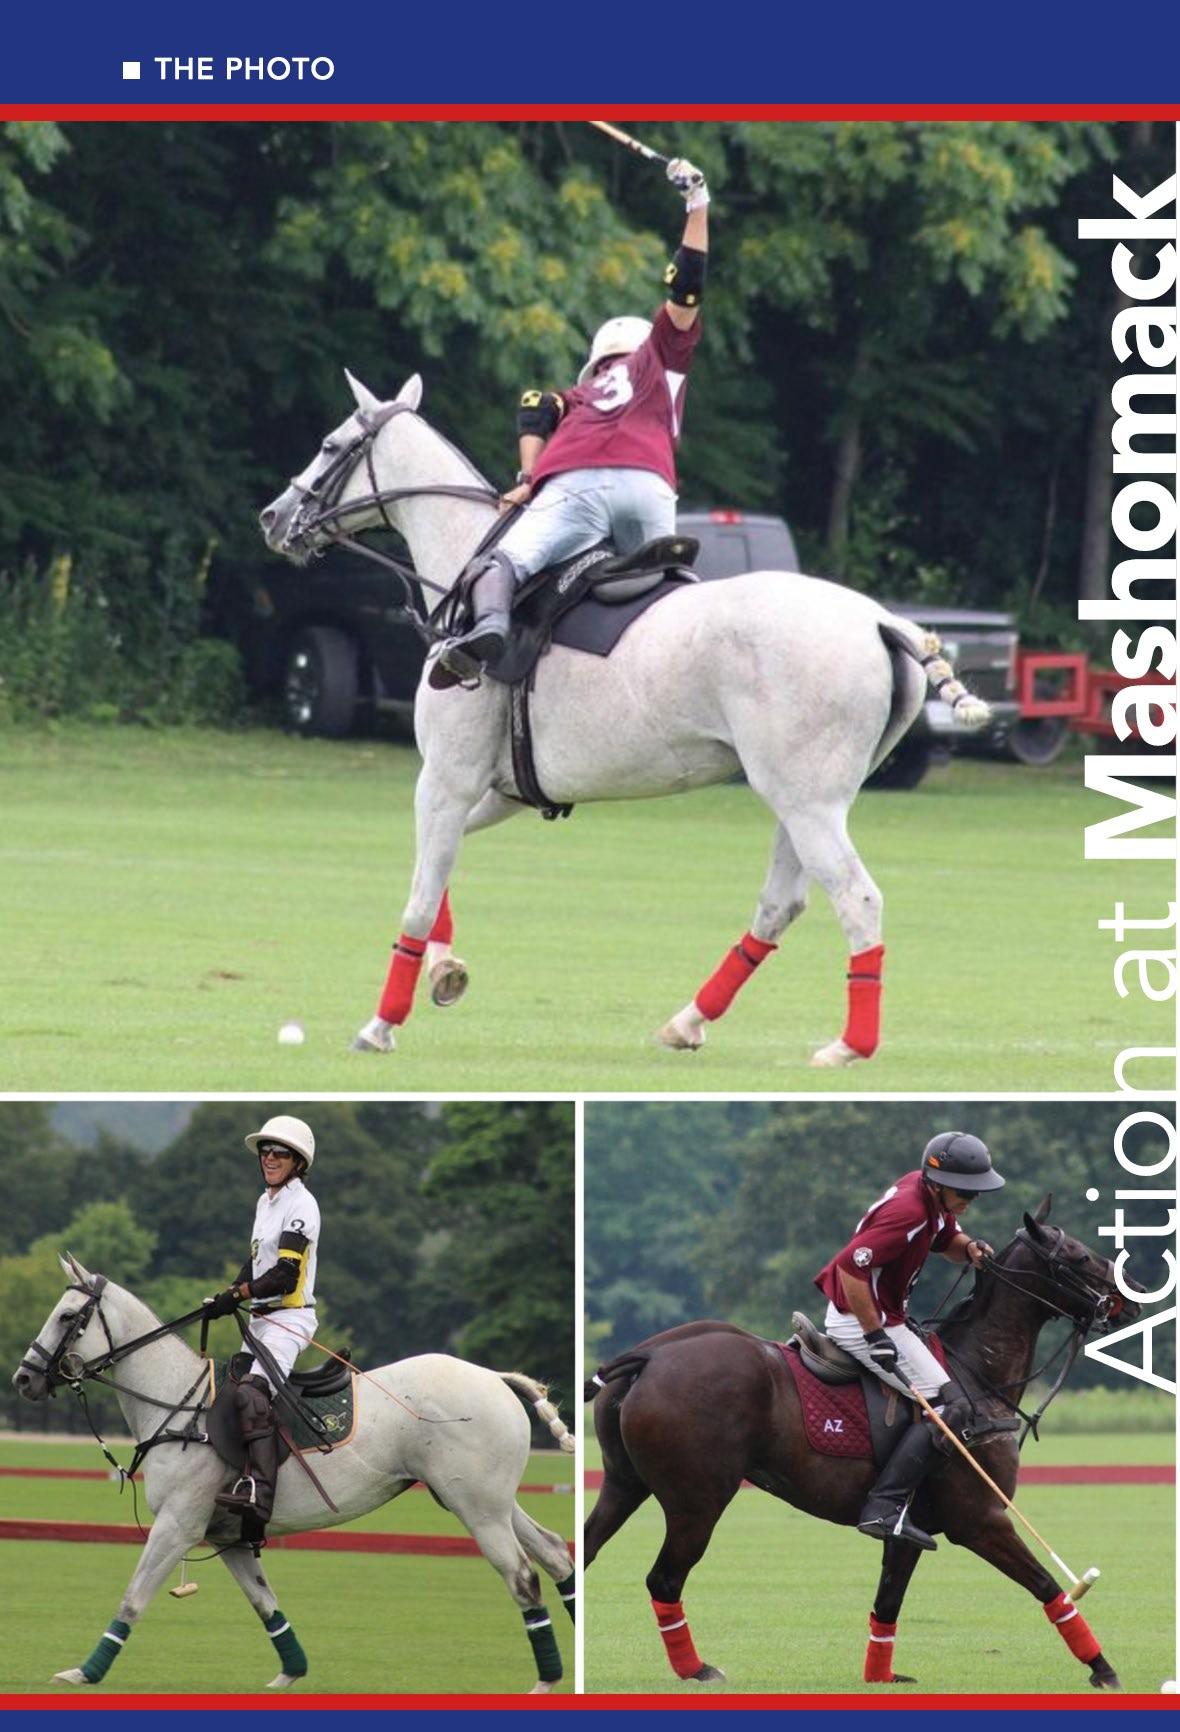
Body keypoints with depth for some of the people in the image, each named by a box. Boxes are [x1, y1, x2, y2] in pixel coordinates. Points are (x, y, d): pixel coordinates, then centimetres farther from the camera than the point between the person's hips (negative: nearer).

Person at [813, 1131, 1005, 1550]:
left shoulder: (932, 1197, 4)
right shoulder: (908, 1212, -26)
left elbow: (948, 1240, 23)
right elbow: (852, 1267, -32)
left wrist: (970, 1249, -2)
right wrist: (877, 1336, -28)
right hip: (863, 1322, -11)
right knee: (949, 1405, -11)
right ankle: (885, 1507, -20)